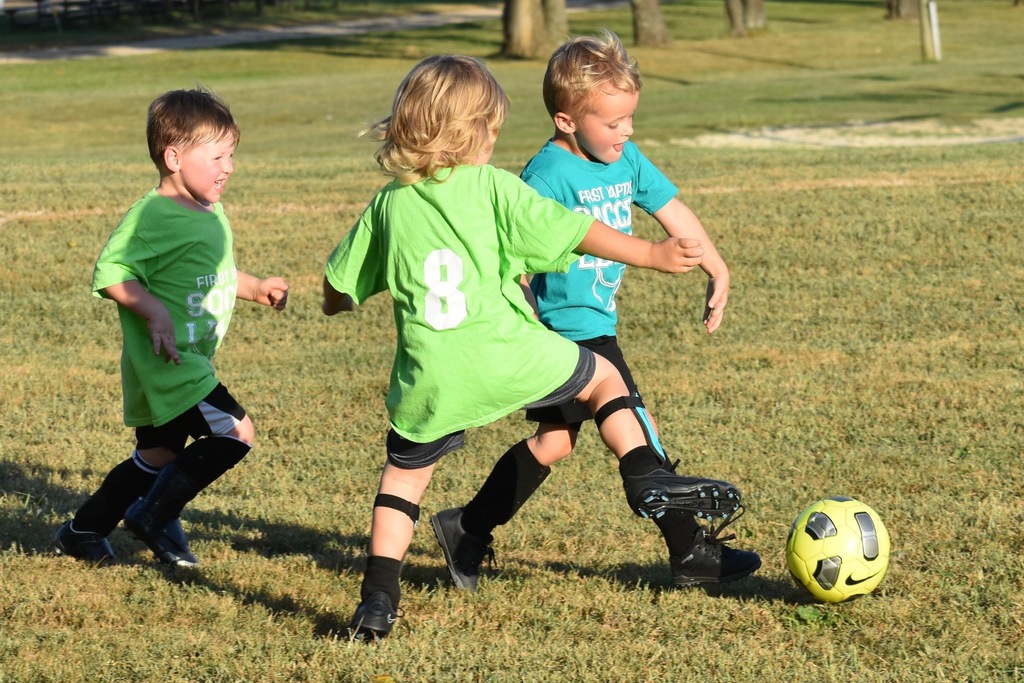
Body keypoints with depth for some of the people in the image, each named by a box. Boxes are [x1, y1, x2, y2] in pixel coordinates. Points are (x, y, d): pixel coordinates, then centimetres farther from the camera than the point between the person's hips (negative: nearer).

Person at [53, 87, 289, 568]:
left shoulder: (212, 214, 12)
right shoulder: (152, 216, -18)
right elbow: (109, 273, -21)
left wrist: (255, 288, 15)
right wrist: (154, 310, -31)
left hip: (191, 363, 10)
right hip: (165, 362, -10)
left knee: (157, 457, 18)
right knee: (235, 432, -15)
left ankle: (83, 532, 29)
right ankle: (155, 517, -1)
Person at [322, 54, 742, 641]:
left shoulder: (390, 204, 11)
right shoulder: (492, 185, 1)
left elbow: (338, 286, 19)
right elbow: (575, 231, -5)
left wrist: (338, 303, 42)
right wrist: (654, 255, -1)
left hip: (429, 381, 3)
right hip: (507, 359, -2)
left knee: (404, 476, 19)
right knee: (602, 375, 21)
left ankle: (378, 600, 10)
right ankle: (646, 478, 8)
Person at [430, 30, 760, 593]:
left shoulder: (627, 160, 6)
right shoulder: (549, 175, -20)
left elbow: (671, 211, 16)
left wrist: (717, 272, 15)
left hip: (594, 324, 10)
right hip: (571, 331, -9)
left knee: (554, 441, 16)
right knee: (637, 434, -5)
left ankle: (467, 531, 26)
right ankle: (691, 553, 3)